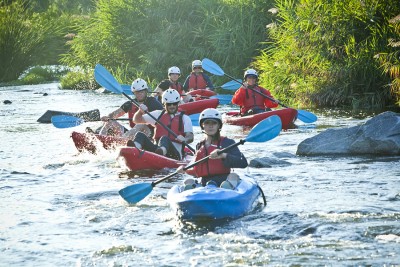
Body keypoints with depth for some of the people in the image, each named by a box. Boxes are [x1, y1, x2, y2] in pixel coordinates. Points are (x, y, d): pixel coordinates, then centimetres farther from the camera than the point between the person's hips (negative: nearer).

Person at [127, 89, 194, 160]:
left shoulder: (184, 118, 15)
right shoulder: (158, 114, 24)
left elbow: (190, 137, 2)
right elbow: (137, 120, 22)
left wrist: (184, 139, -23)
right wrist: (140, 111, 0)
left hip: (175, 153, -3)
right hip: (157, 148, 3)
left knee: (164, 138, -35)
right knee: (140, 135, -19)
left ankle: (161, 151, -73)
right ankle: (136, 146, -57)